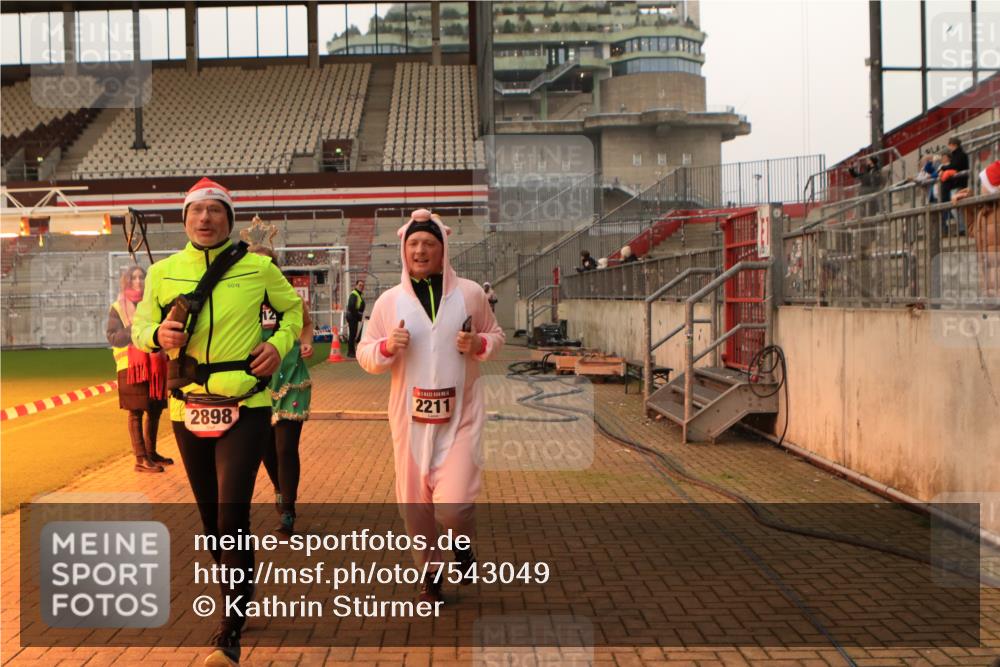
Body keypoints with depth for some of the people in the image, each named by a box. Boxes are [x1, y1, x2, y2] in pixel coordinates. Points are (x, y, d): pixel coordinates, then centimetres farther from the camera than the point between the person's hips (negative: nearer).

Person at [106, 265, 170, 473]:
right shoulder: (118, 308, 2)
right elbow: (112, 336, -6)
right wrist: (134, 330, -18)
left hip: (155, 364, 5)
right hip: (131, 365, -5)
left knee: (155, 410, 11)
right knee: (136, 412, -4)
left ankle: (151, 452, 24)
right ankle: (141, 459, -2)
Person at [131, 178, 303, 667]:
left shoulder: (257, 267, -1)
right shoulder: (162, 272, 4)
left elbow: (292, 308, 15)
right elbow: (139, 328, 12)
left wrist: (279, 344, -4)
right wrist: (159, 333, -11)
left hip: (244, 408, -3)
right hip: (188, 410, 4)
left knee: (232, 517, -12)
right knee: (210, 516, 14)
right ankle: (237, 600, 37)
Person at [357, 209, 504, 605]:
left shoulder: (469, 294, 1)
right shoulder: (390, 301, 2)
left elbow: (496, 336, 13)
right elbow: (364, 355, 7)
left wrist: (479, 345, -9)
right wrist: (387, 347, -14)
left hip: (460, 413, -2)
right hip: (410, 416, 2)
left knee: (452, 505, -12)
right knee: (415, 504, 9)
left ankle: (463, 543, 25)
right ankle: (430, 576, 33)